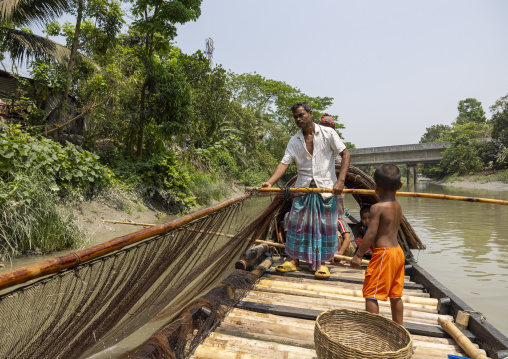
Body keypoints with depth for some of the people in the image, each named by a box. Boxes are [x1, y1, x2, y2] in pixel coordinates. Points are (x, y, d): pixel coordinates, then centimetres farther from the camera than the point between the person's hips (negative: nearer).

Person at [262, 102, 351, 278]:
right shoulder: (294, 141, 4)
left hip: (326, 187, -2)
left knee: (325, 225, 4)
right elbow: (284, 163, -5)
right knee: (296, 223, 3)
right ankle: (294, 260, 17)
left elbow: (345, 154, -6)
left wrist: (340, 180, -17)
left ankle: (320, 262, 19)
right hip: (303, 188, 2)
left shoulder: (328, 133, -3)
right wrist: (270, 182, -21)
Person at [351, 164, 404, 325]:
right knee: (395, 295, 20)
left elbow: (371, 233, -22)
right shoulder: (398, 206, 8)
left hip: (383, 253, -9)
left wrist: (358, 255, -15)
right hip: (398, 251, 9)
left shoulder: (377, 208, -17)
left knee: (371, 294, 1)